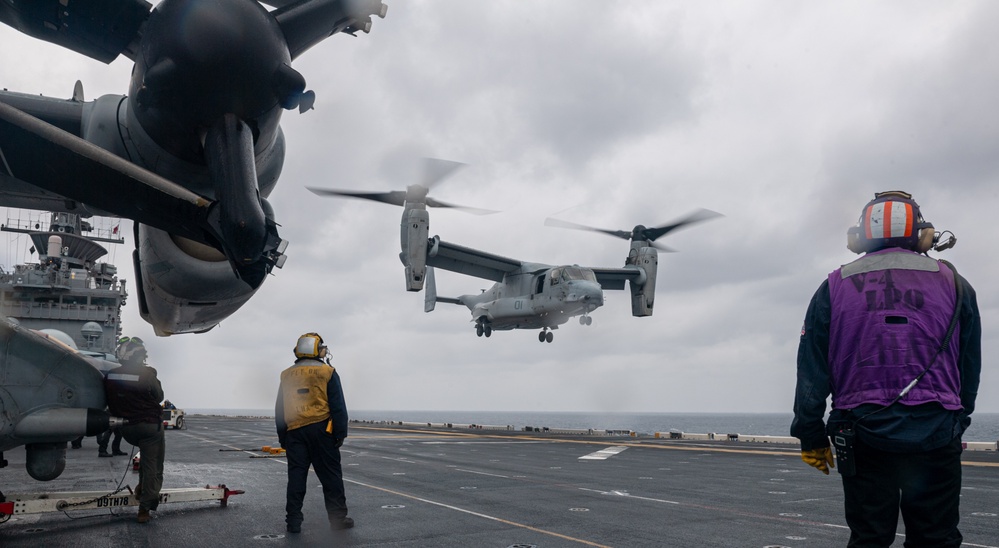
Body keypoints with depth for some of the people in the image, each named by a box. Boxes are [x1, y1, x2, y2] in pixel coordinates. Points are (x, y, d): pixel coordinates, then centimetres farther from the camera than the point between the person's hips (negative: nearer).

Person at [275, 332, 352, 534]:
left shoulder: (287, 376, 10)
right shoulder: (328, 373, -2)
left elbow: (279, 410, 13)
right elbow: (338, 407, -5)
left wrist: (282, 436, 18)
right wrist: (341, 433, -1)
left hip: (294, 433, 3)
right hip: (321, 430, -3)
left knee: (296, 477, 7)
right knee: (331, 477, 3)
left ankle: (293, 521, 7)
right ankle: (338, 518, 7)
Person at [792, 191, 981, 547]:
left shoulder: (834, 288, 4)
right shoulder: (953, 284, 7)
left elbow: (811, 373, 2)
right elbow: (970, 368, 11)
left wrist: (811, 437, 8)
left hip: (864, 435, 0)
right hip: (936, 436, 0)